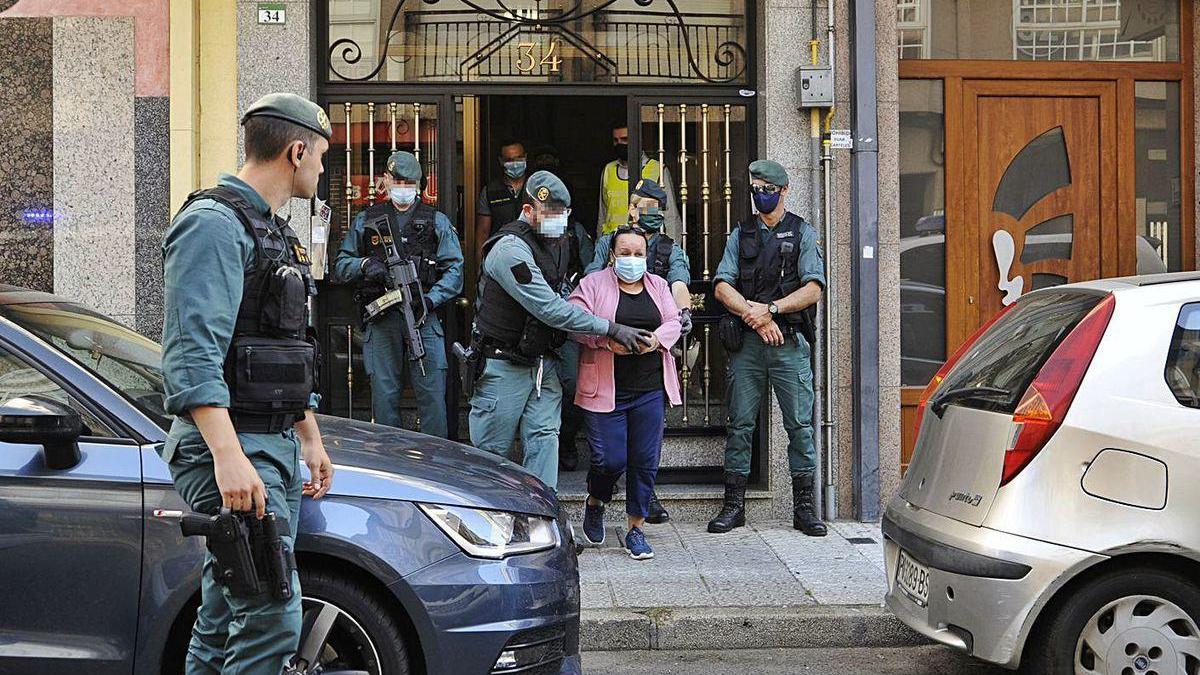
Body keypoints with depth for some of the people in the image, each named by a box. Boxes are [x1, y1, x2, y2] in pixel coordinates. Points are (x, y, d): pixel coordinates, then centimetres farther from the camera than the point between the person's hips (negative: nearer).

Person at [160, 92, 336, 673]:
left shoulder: (270, 231, 21)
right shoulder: (213, 224, -11)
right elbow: (192, 354, -22)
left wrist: (310, 440, 30)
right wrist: (229, 456, -30)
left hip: (275, 448, 10)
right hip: (234, 449, -10)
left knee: (224, 624, 12)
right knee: (272, 620, -14)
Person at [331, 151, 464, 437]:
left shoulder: (437, 221, 13)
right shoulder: (365, 221, 16)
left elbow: (454, 269, 3)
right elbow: (339, 267, 15)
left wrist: (430, 299, -12)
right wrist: (364, 264, -7)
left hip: (424, 317, -1)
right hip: (381, 319, 1)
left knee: (432, 396, -4)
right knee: (384, 397, 3)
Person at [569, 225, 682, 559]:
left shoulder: (658, 285, 15)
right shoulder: (593, 284, 2)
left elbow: (673, 322, 8)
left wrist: (657, 338, -13)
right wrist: (607, 339, -22)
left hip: (650, 390, 4)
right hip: (607, 390, -3)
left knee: (645, 460, 2)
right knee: (610, 459, -6)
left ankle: (636, 529, 14)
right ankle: (595, 502, 26)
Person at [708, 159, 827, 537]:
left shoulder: (802, 234, 8)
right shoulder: (741, 235, 15)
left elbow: (813, 290, -3)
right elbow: (722, 287, 5)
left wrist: (770, 309, -12)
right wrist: (754, 315, -10)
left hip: (789, 341, -2)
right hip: (746, 342, 2)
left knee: (799, 424, -1)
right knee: (740, 424, 3)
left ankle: (804, 507, 6)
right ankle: (734, 506, 9)